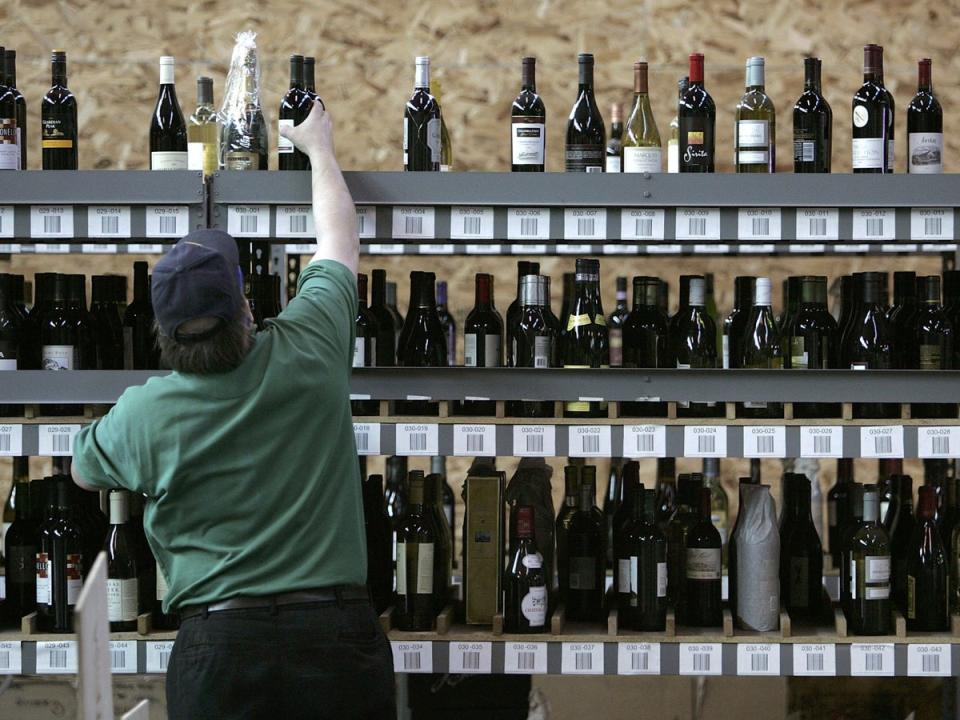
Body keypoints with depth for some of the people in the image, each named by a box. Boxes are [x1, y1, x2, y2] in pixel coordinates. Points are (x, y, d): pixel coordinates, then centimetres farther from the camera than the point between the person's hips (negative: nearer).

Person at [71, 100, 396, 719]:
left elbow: (84, 472, 22)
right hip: (339, 637, 1)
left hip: (219, 645, -1)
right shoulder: (309, 351, -3)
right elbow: (340, 241, 17)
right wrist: (319, 147, 34)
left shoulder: (142, 414, -4)